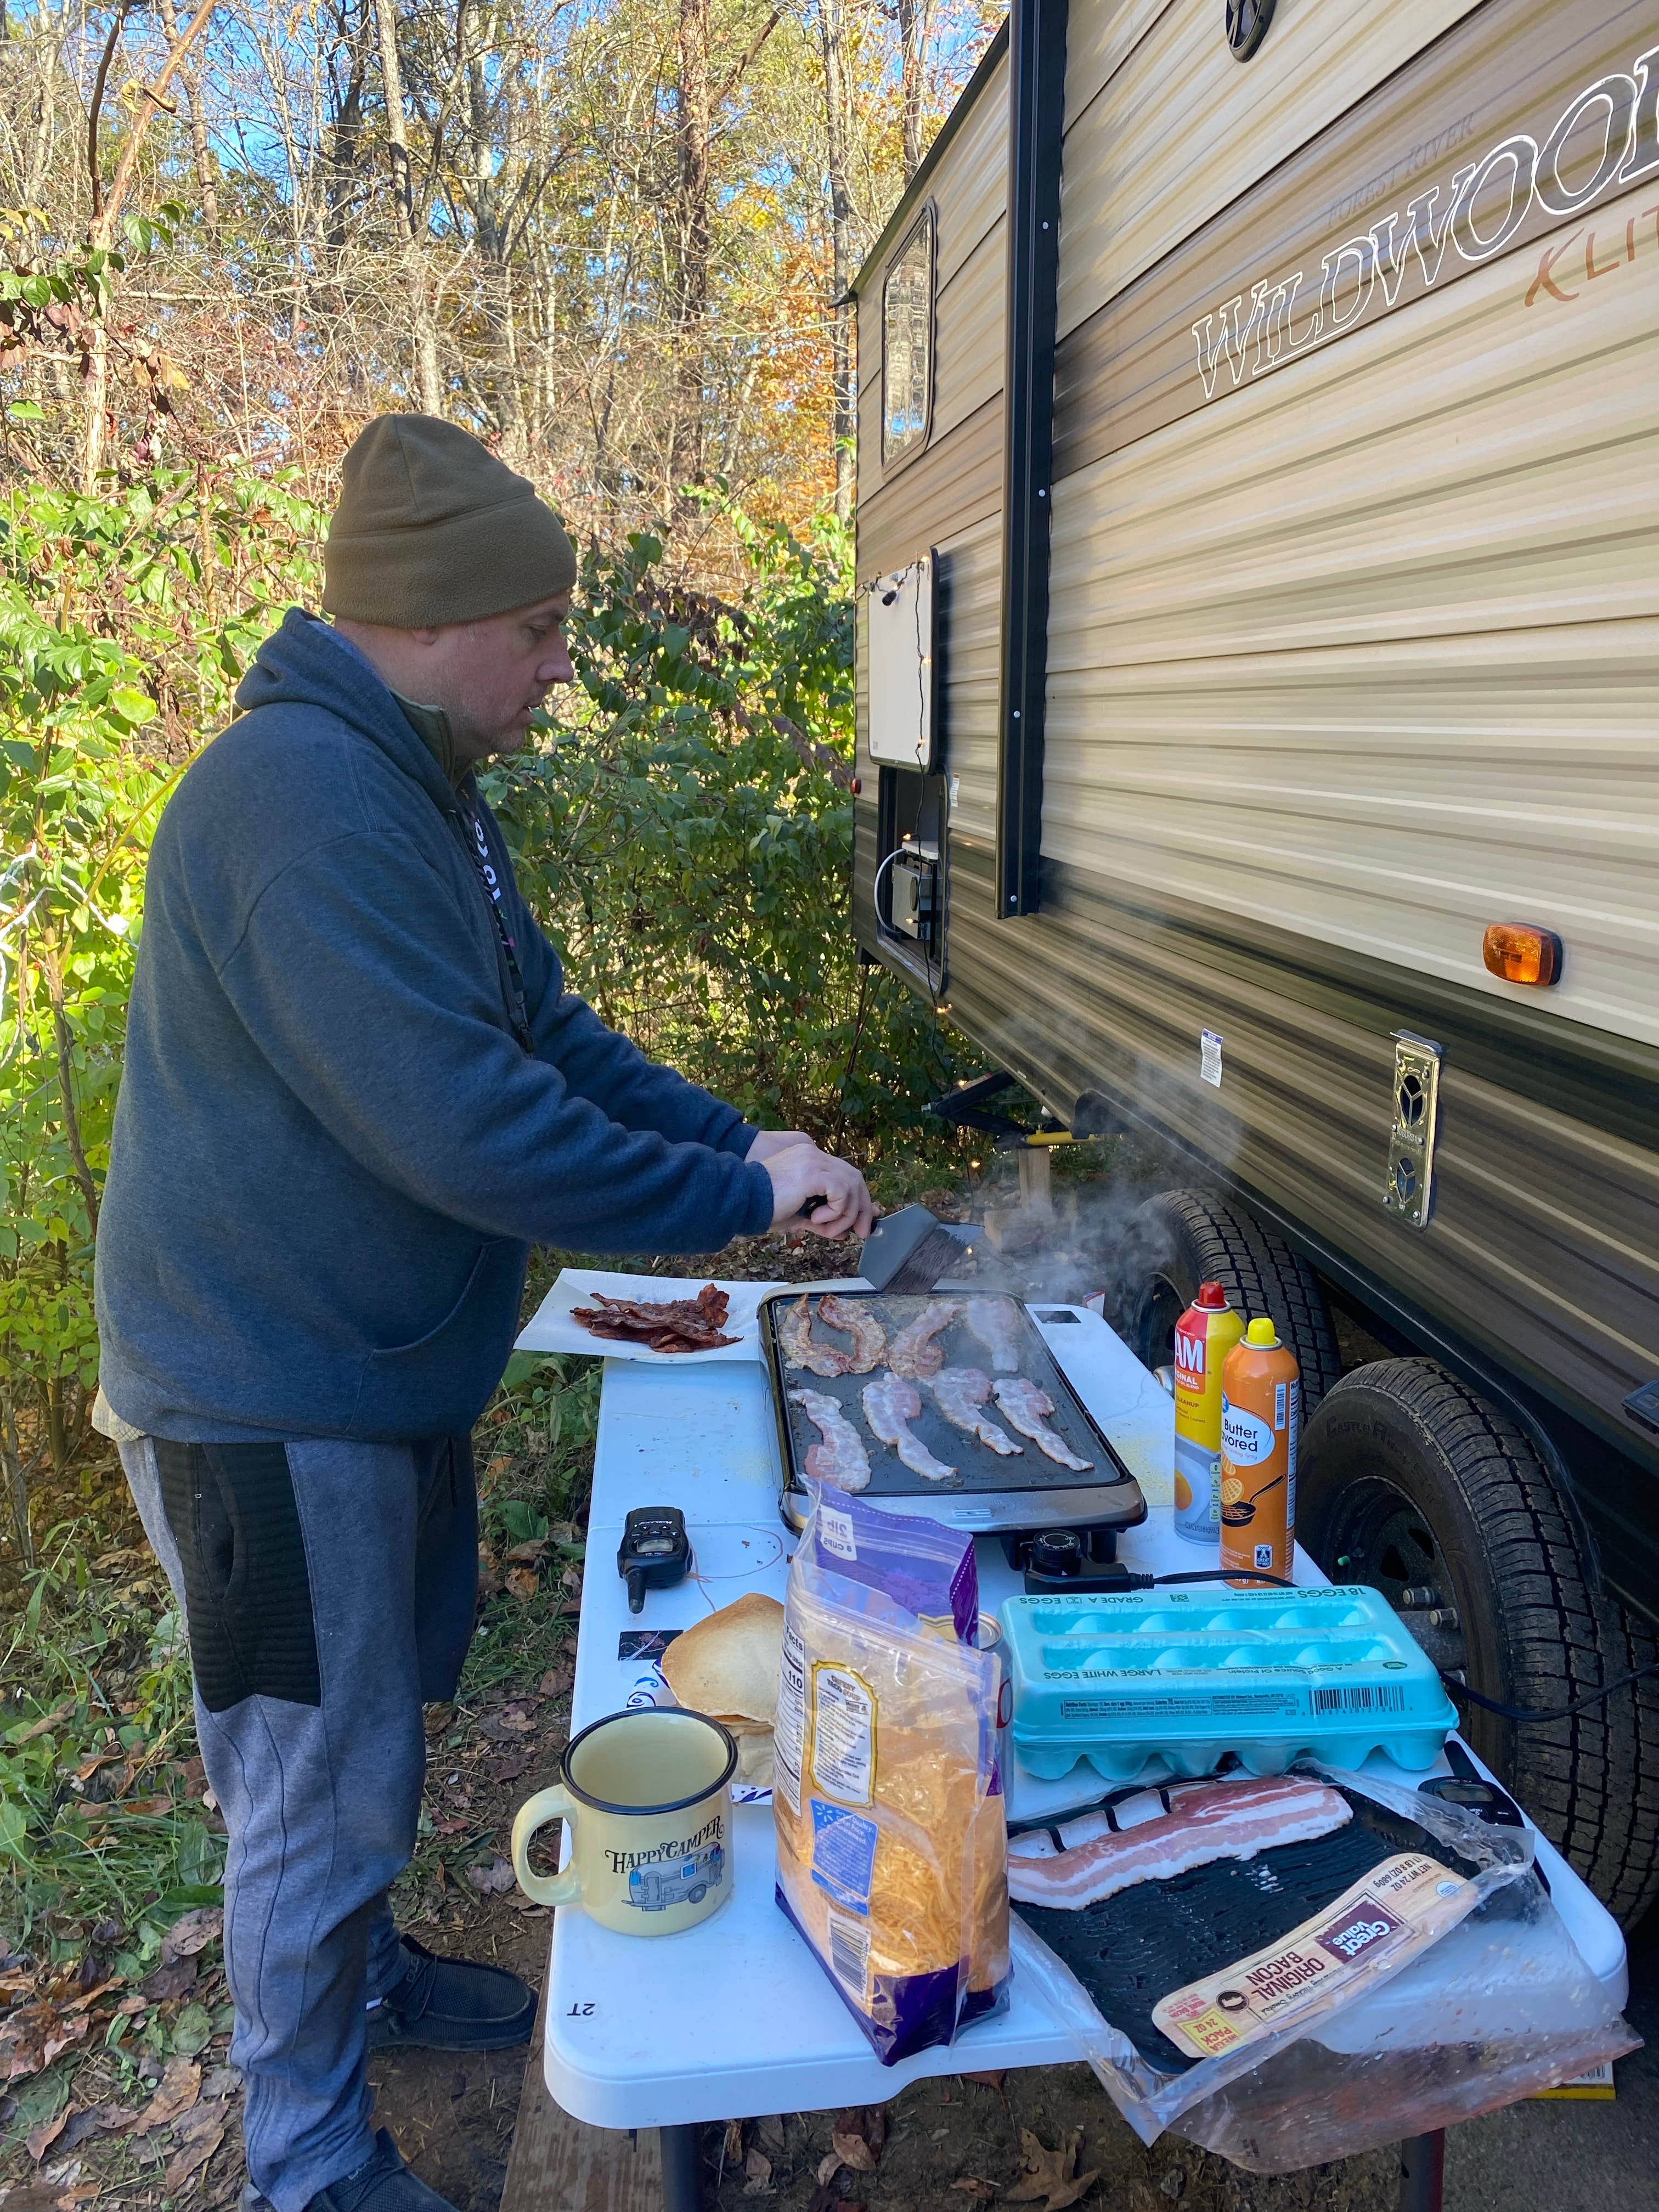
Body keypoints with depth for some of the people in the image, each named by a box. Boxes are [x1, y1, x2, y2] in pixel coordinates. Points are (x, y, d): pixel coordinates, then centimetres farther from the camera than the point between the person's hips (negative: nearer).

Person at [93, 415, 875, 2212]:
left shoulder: (418, 789, 9)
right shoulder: (302, 798, -26)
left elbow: (551, 1035, 10)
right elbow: (464, 1127, -32)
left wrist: (744, 1145, -1)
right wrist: (739, 1200, -22)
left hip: (383, 1373, 10)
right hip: (270, 1402, -10)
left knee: (380, 1710, 26)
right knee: (323, 1783, 7)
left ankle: (356, 1973, 51)